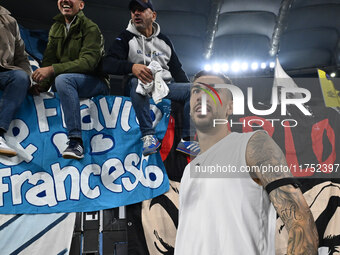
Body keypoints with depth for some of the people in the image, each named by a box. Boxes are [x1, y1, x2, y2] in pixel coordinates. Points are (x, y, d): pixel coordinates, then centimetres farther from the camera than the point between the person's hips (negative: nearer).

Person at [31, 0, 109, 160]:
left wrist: (52, 69, -32)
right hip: (67, 79, 7)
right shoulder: (56, 28, 13)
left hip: (96, 82, -7)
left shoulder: (90, 28, -8)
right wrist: (43, 84, -15)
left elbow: (88, 62, -22)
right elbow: (49, 59, 5)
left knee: (62, 79, -36)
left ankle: (76, 142, -40)